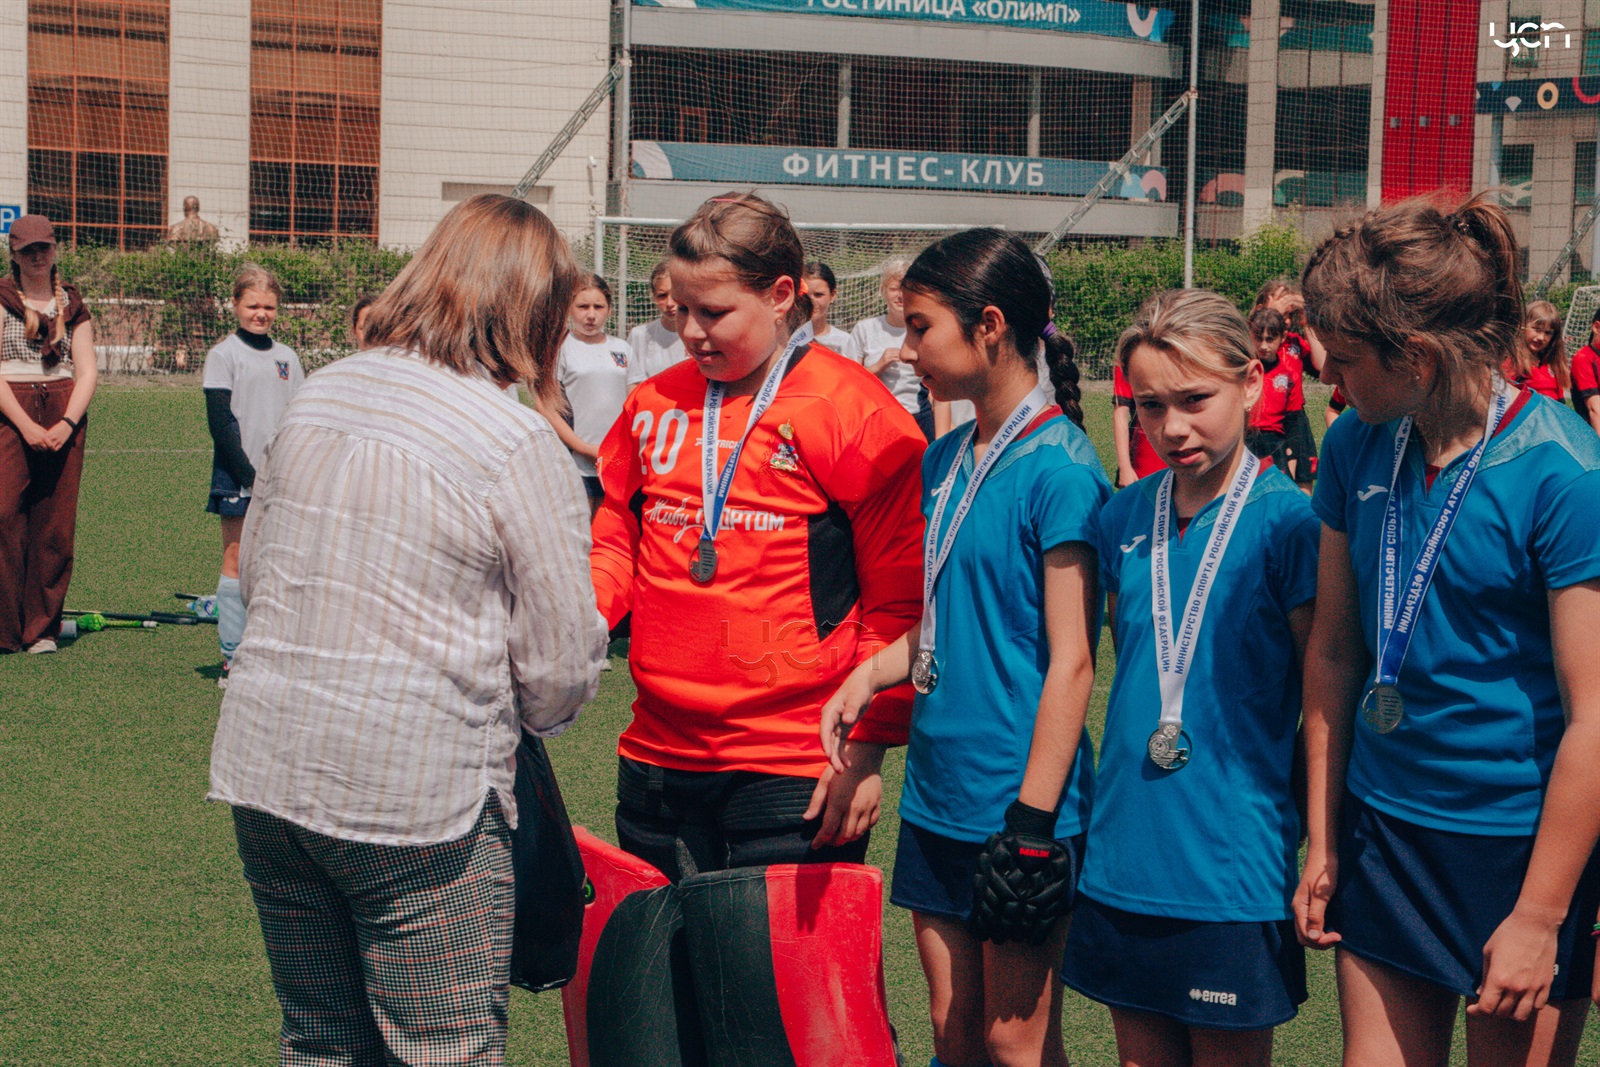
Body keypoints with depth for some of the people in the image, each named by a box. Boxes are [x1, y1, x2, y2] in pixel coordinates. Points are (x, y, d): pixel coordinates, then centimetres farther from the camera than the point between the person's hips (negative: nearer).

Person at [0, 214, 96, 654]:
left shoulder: (73, 306, 12)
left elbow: (87, 372, 8)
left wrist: (67, 423, -7)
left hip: (63, 420, 3)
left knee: (56, 526, 1)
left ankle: (42, 629, 9)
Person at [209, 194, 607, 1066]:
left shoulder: (314, 397, 6)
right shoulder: (518, 444, -13)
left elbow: (255, 570, 17)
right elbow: (561, 661, -8)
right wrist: (519, 722, 13)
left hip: (266, 768, 6)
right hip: (417, 793, -6)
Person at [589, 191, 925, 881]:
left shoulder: (853, 411, -6)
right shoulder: (654, 404, 10)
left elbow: (900, 600, -6)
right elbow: (617, 546, 19)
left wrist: (866, 751, -10)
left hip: (796, 774, -5)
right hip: (658, 757, 6)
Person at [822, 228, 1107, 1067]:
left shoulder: (1057, 470, -14)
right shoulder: (944, 462, 10)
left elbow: (1071, 661, -16)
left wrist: (1033, 818, -18)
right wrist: (870, 673, 0)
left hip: (1018, 803, -7)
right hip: (937, 792, 7)